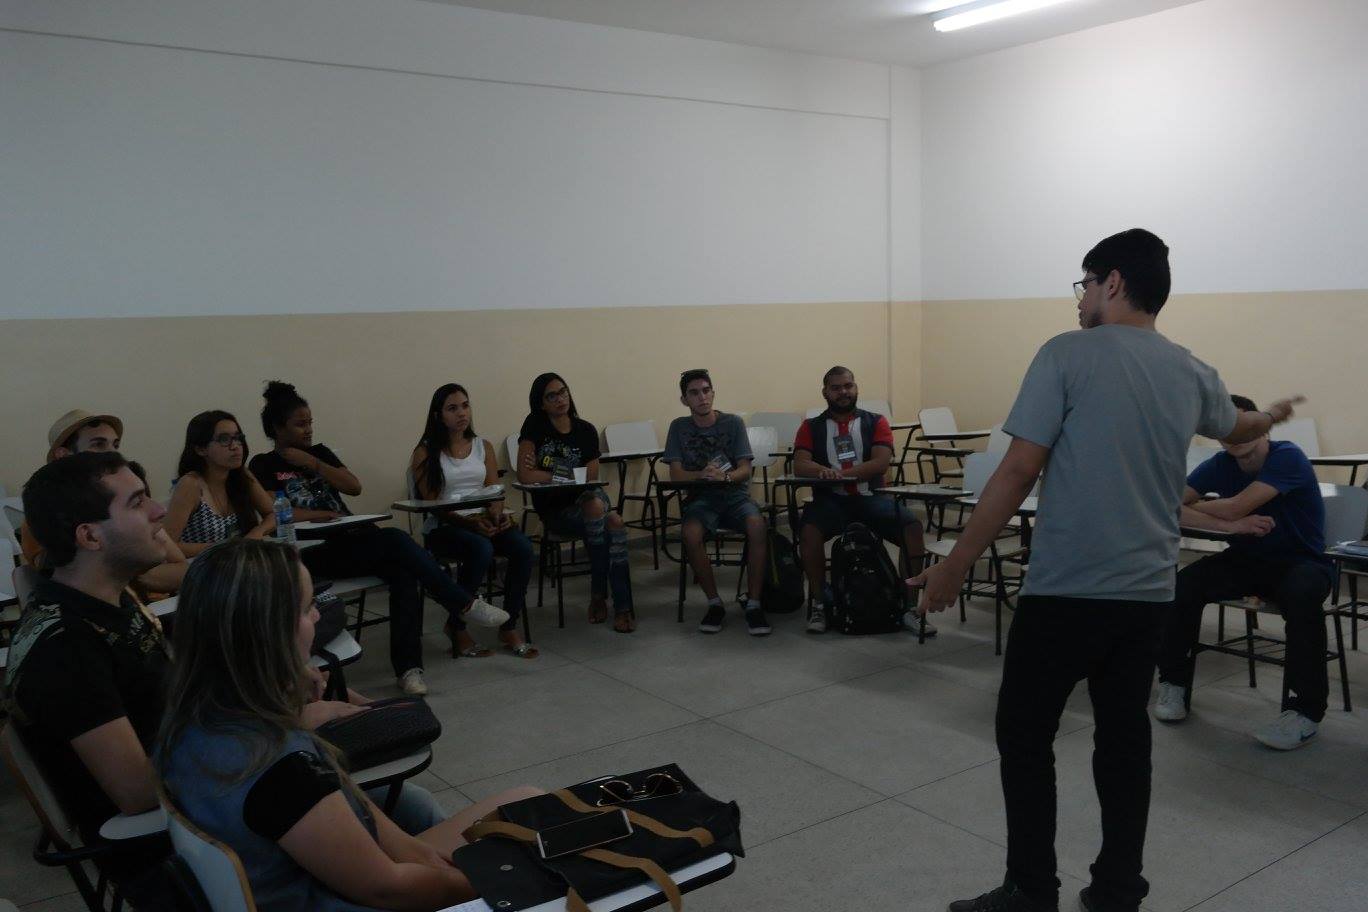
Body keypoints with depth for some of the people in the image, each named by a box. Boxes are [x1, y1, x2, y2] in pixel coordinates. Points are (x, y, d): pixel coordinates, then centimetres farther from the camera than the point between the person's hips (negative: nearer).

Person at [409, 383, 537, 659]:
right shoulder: (426, 453, 1)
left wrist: (497, 514, -16)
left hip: (484, 522, 4)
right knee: (482, 549, -36)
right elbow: (431, 503, -7)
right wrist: (470, 522, -21)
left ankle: (509, 627, -13)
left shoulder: (483, 446, 14)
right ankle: (456, 627, -15)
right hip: (443, 528, -4)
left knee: (523, 547, -26)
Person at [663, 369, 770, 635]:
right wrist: (701, 475, -23)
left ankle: (754, 604, -23)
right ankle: (714, 603, -16)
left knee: (757, 525, -33)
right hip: (700, 498, 0)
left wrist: (724, 476, -26)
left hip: (734, 494, 0)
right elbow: (676, 475, -1)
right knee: (691, 534, -33)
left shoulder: (733, 422, 4)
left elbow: (745, 471, -3)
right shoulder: (679, 427, 7)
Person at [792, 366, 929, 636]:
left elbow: (881, 463, -5)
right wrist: (823, 471, -26)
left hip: (870, 497, 1)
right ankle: (819, 603, -15)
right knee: (809, 530, -32)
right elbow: (800, 465, -3)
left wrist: (840, 472, -16)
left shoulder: (875, 422, 10)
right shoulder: (811, 427, 12)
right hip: (830, 500, 0)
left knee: (913, 526, -24)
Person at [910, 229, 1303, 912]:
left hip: (1066, 588, -6)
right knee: (1124, 742, 14)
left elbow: (1019, 473, -13)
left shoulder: (1068, 355, -9)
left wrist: (955, 564, -7)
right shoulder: (1193, 375, 10)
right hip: (1148, 591, 6)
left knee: (1025, 739, 7)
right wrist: (1273, 416, 58)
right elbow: (1237, 430, 33)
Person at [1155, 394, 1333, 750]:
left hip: (1301, 561, -4)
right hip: (1248, 558, 4)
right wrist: (1231, 526, -27)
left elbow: (1235, 507, -26)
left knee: (1301, 595, -38)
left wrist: (1193, 506, -7)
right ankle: (1175, 684, -5)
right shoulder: (1220, 464, -3)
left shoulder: (1287, 457, -18)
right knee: (1184, 583, -21)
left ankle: (1306, 709, -25)